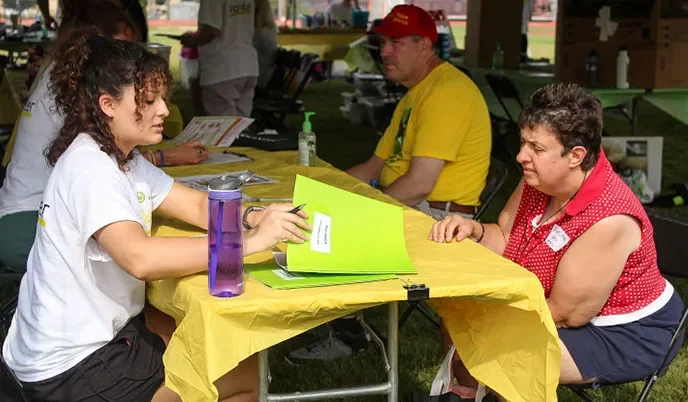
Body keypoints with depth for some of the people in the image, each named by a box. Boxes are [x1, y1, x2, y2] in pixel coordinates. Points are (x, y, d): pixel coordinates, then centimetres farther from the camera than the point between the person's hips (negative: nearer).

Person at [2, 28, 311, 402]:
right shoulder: (89, 168, -23)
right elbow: (140, 258, -38)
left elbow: (199, 206, 6)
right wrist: (247, 241, -37)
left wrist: (253, 218, -15)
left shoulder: (123, 159, 7)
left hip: (104, 332, 9)